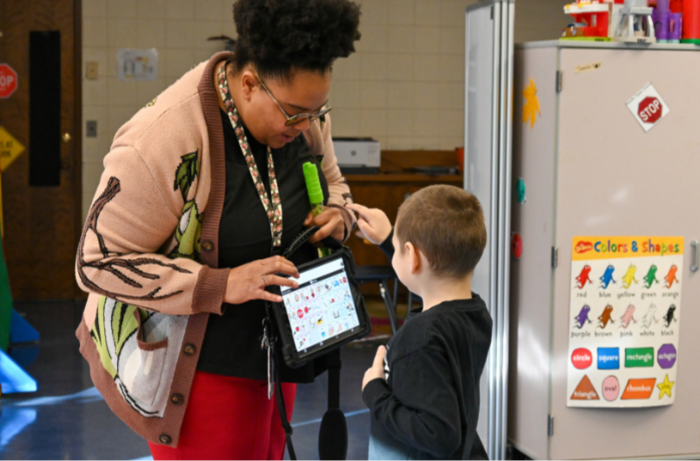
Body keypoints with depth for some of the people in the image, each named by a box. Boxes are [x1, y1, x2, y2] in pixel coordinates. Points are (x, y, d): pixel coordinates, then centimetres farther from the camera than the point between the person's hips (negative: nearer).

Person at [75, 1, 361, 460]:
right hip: (198, 366, -7)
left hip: (272, 350, 7)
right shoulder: (163, 140, -28)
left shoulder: (303, 112, -4)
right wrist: (220, 286, -31)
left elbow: (331, 180, 17)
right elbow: (99, 262, -24)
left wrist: (338, 214, -9)